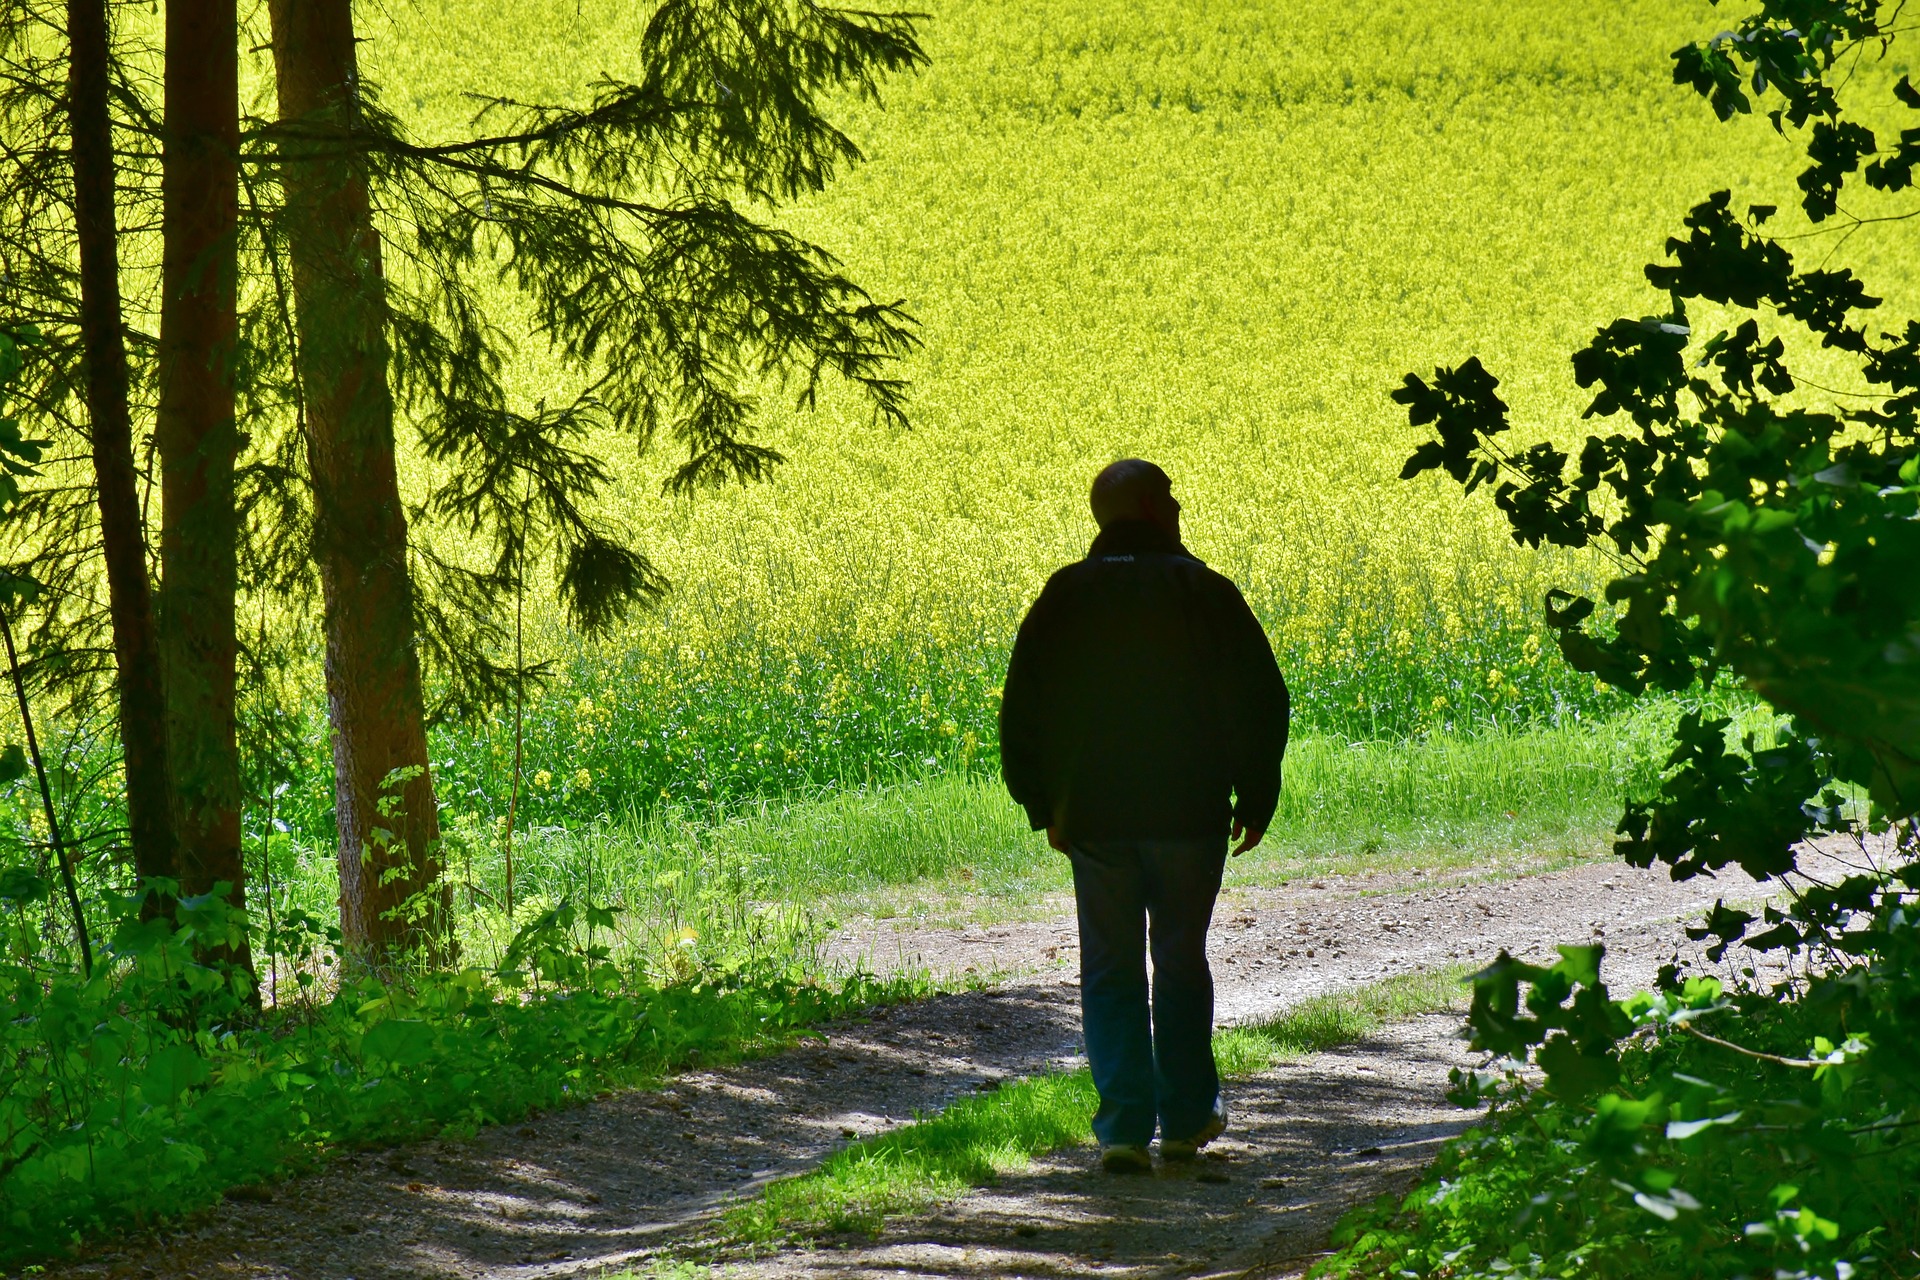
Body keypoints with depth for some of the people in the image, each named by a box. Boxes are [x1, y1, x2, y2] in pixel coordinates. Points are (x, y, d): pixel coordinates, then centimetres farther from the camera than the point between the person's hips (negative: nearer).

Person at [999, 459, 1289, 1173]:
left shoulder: (1065, 597, 1)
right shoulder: (1202, 592, -5)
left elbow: (1023, 707, 4)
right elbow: (1260, 699, -4)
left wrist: (1042, 804, 12)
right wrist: (1256, 797, 6)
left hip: (1094, 817, 1)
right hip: (1189, 813, -1)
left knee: (1110, 972, 5)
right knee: (1181, 964, 13)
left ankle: (1123, 1124, -4)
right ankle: (1186, 1118, 20)